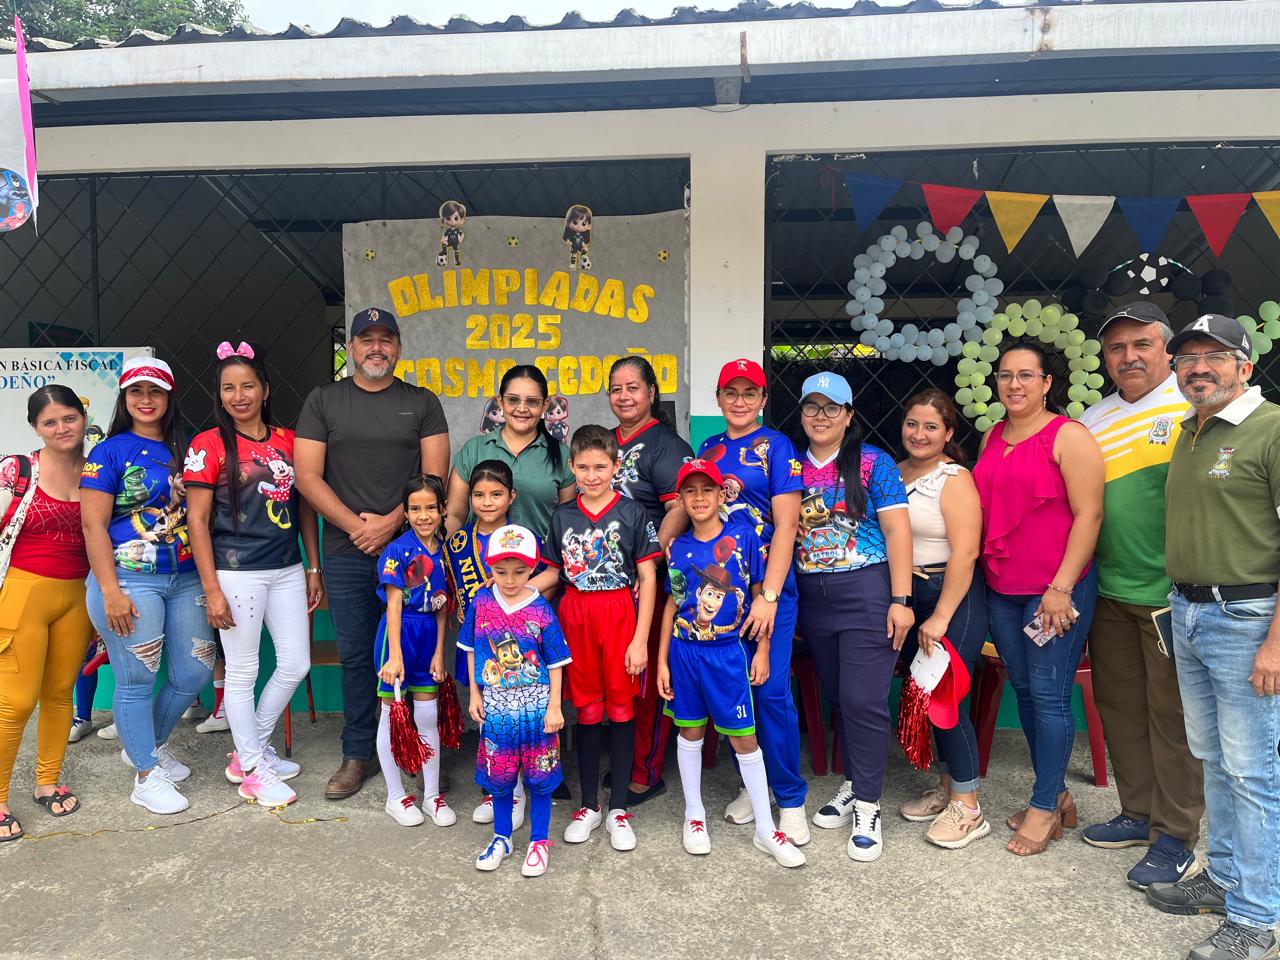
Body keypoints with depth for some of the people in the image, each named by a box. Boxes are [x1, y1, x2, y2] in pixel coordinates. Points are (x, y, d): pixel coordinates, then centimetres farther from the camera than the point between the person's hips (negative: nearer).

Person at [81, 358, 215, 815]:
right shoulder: (110, 452, -3)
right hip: (130, 581, -5)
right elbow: (94, 525, -7)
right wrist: (111, 591, -14)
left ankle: (149, 746, 36)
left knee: (195, 673, 11)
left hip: (185, 579, 5)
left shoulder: (182, 450, 10)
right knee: (137, 681, 3)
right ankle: (146, 776, 20)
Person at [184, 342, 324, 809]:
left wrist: (314, 568, 9)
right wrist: (211, 589, -11)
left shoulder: (287, 441, 7)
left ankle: (251, 749, 30)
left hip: (287, 570, 5)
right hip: (237, 573, -5)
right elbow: (197, 520, -7)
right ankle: (254, 771, 21)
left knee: (296, 664, 10)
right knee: (242, 672, 5)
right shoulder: (209, 445, -6)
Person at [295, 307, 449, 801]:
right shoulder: (323, 400, 8)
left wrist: (391, 521, -12)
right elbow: (307, 474, 1)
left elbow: (434, 476, 0)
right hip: (346, 551, 1)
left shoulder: (422, 403, 7)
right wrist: (355, 524, -9)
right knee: (355, 655, 8)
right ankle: (357, 755, 21)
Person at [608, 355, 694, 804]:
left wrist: (652, 559, -26)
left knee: (648, 673, 0)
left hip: (649, 578, -6)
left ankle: (647, 773, 12)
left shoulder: (666, 444, -5)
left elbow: (679, 508, -16)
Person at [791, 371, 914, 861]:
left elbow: (897, 531, -8)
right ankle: (852, 786, 30)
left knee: (863, 700, -4)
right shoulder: (794, 466, 7)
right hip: (813, 598, 5)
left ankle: (867, 808, 9)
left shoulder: (873, 463, -5)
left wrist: (901, 600, -14)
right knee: (837, 697, 13)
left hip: (866, 593, -4)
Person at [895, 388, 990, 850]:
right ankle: (946, 789, 28)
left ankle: (968, 808, 8)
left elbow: (964, 553, -19)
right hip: (908, 595, 7)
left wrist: (941, 617, -20)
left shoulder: (954, 478, -12)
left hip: (953, 595, -7)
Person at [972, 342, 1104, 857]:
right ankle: (1056, 795, 28)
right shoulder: (992, 437, 11)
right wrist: (980, 572, 12)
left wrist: (1061, 588, -17)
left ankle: (1044, 807, 13)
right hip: (1001, 589, 7)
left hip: (1057, 589, -7)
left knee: (1049, 695, -1)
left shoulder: (1068, 437, -9)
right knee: (1025, 691, 13)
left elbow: (1089, 515, -13)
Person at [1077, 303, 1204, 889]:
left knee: (1172, 716, 3)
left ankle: (1176, 837, 18)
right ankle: (1138, 814, 31)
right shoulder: (1093, 421, 10)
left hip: (1172, 593, -6)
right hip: (1109, 593, 6)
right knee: (1118, 708, 15)